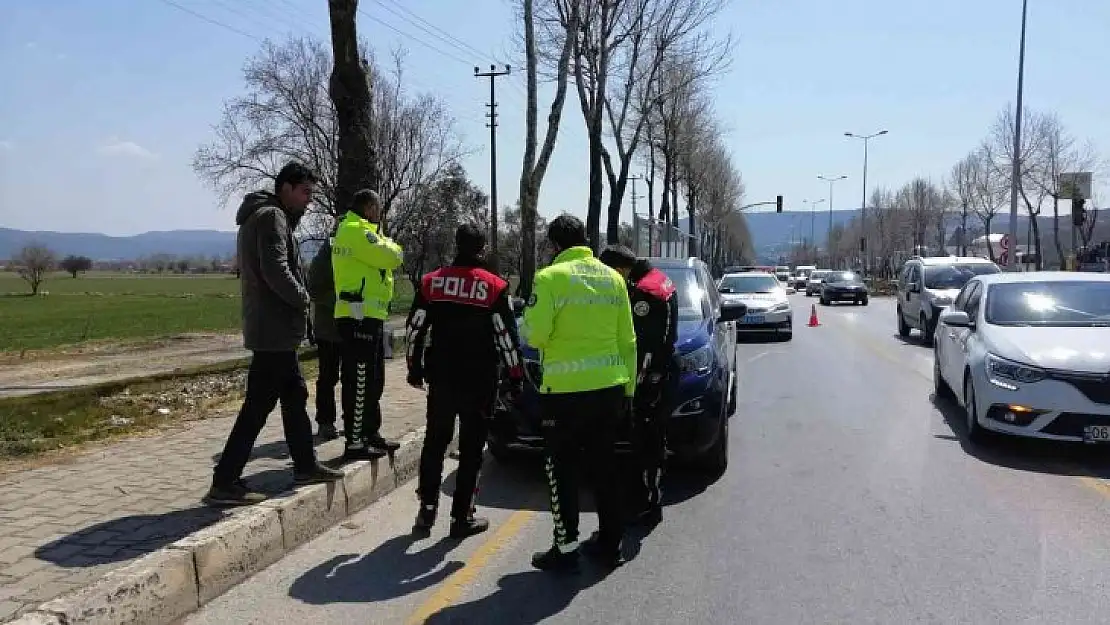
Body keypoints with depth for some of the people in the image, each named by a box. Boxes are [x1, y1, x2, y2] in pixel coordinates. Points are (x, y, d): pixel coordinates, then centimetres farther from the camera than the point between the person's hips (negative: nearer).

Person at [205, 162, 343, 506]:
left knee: (295, 395, 18)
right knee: (258, 405, -7)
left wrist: (296, 301, 10)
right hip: (275, 330, -11)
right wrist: (302, 299, -9)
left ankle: (305, 465, 29)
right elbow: (276, 271, -24)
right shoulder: (272, 217, -13)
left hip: (275, 329, 11)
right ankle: (224, 482, -2)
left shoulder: (261, 216, 19)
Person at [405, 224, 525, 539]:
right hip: (479, 381, -3)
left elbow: (414, 329, 4)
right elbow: (507, 336, -8)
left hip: (441, 378, 3)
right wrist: (516, 376, 2)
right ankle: (462, 516, 11)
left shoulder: (431, 282, 2)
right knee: (471, 448, 7)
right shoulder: (494, 287, -7)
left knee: (434, 442, 17)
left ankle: (427, 509, 16)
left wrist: (415, 368, 16)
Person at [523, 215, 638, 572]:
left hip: (566, 390, -6)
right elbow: (627, 338, 10)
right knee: (604, 466, 16)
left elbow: (534, 335, -14)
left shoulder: (549, 278, -10)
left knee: (562, 471, 6)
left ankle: (566, 549, 10)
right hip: (610, 386, 6)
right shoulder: (613, 278, 8)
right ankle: (610, 543, 25)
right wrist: (628, 385, 16)